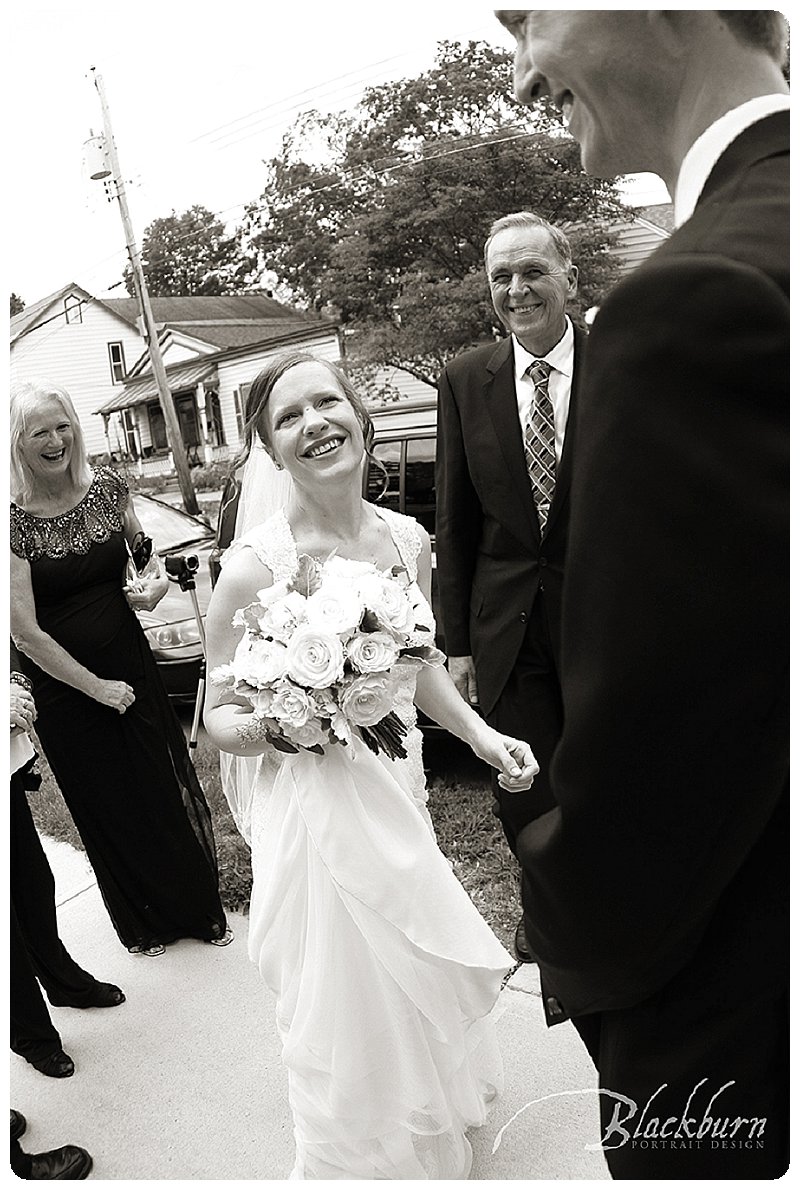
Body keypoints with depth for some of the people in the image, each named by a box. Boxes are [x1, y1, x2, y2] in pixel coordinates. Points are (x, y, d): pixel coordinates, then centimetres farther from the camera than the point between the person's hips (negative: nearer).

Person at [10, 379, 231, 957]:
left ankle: (202, 907, 37)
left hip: (132, 664, 3)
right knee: (110, 806, 14)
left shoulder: (108, 485, -4)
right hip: (64, 687, -2)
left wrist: (149, 589, -7)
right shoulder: (15, 518, -16)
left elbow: (142, 552, 15)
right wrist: (97, 687, -11)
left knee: (169, 786, 12)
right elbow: (25, 629, -16)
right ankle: (145, 923, 39)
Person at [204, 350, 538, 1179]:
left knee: (418, 978, 27)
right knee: (353, 1010, 13)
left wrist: (481, 734, 1)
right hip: (317, 808, -6)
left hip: (399, 795, 6)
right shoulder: (253, 566, -20)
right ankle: (368, 1158, 45)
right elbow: (219, 718, -11)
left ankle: (431, 1125, 59)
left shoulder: (407, 539, -3)